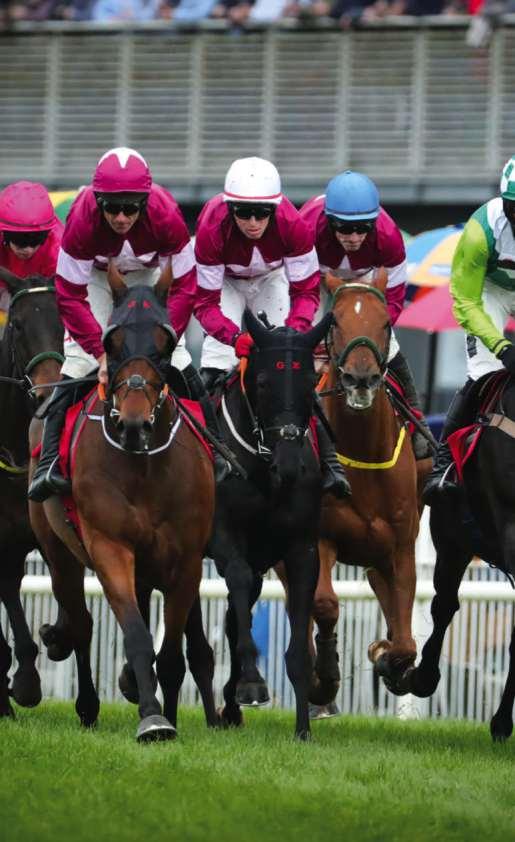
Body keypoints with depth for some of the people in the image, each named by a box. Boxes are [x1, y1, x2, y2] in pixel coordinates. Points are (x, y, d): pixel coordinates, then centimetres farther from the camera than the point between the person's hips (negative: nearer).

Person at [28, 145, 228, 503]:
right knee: (78, 358, -15)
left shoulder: (167, 218, -36)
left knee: (177, 357, -11)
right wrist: (101, 351, -33)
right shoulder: (81, 221, -37)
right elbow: (71, 297, -29)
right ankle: (49, 463, -15)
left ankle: (213, 451, 3)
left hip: (151, 272, 1)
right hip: (97, 275, -1)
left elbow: (184, 287, -25)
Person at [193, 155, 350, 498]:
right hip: (225, 280, -1)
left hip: (272, 278, 1)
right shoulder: (212, 228, -38)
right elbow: (205, 302, -31)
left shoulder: (293, 225, -35)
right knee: (215, 367, -19)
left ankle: (328, 460, -7)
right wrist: (234, 336, -48)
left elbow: (306, 290, -24)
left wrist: (293, 329, -43)